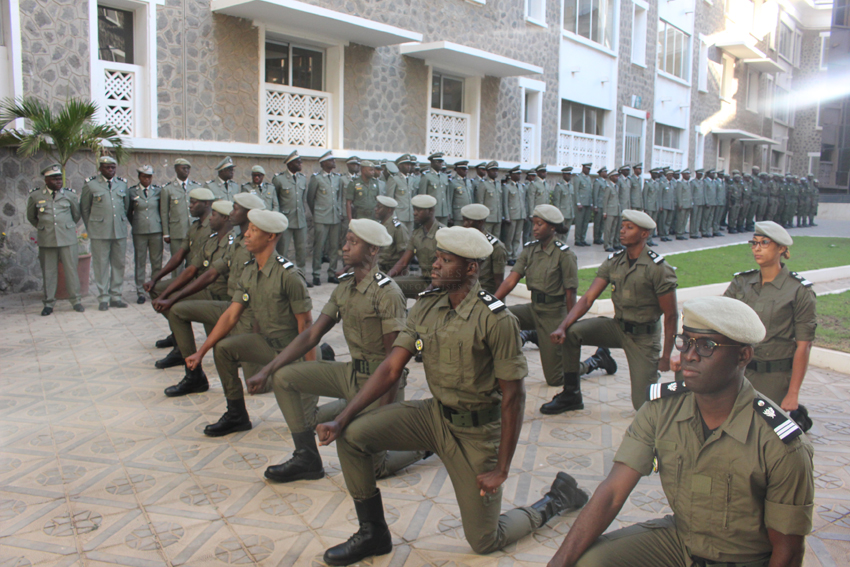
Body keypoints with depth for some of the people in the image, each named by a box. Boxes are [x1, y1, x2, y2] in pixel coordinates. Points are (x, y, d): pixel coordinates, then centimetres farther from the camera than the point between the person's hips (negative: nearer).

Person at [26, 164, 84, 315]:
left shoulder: (69, 195, 5)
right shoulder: (35, 196, 4)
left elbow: (77, 214, 18)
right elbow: (31, 216, 18)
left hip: (67, 238, 0)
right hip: (46, 240, 0)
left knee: (71, 269, 1)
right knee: (48, 271, 4)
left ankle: (76, 300, 10)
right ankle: (49, 303, 13)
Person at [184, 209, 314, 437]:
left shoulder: (288, 275, -23)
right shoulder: (249, 271, 0)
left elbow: (305, 322, -20)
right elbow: (231, 315, -1)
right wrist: (201, 352, -6)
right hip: (263, 340, 7)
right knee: (223, 348, -12)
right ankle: (237, 416, 3)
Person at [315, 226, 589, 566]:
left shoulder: (496, 320, -21)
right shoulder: (426, 306, -4)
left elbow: (513, 398, -17)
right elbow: (391, 368, -5)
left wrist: (501, 470, -14)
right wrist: (341, 419, -14)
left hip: (475, 431, -5)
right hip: (434, 413, 5)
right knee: (351, 434, -13)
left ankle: (555, 499, 30)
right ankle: (373, 534, 7)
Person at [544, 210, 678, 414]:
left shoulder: (659, 268, -16)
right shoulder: (613, 261, -1)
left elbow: (671, 316, -11)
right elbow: (588, 298, -8)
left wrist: (666, 357, -12)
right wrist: (562, 326, -22)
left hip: (644, 337, -4)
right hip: (617, 326, 4)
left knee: (643, 404, -6)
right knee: (571, 332, -20)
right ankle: (571, 394, -5)